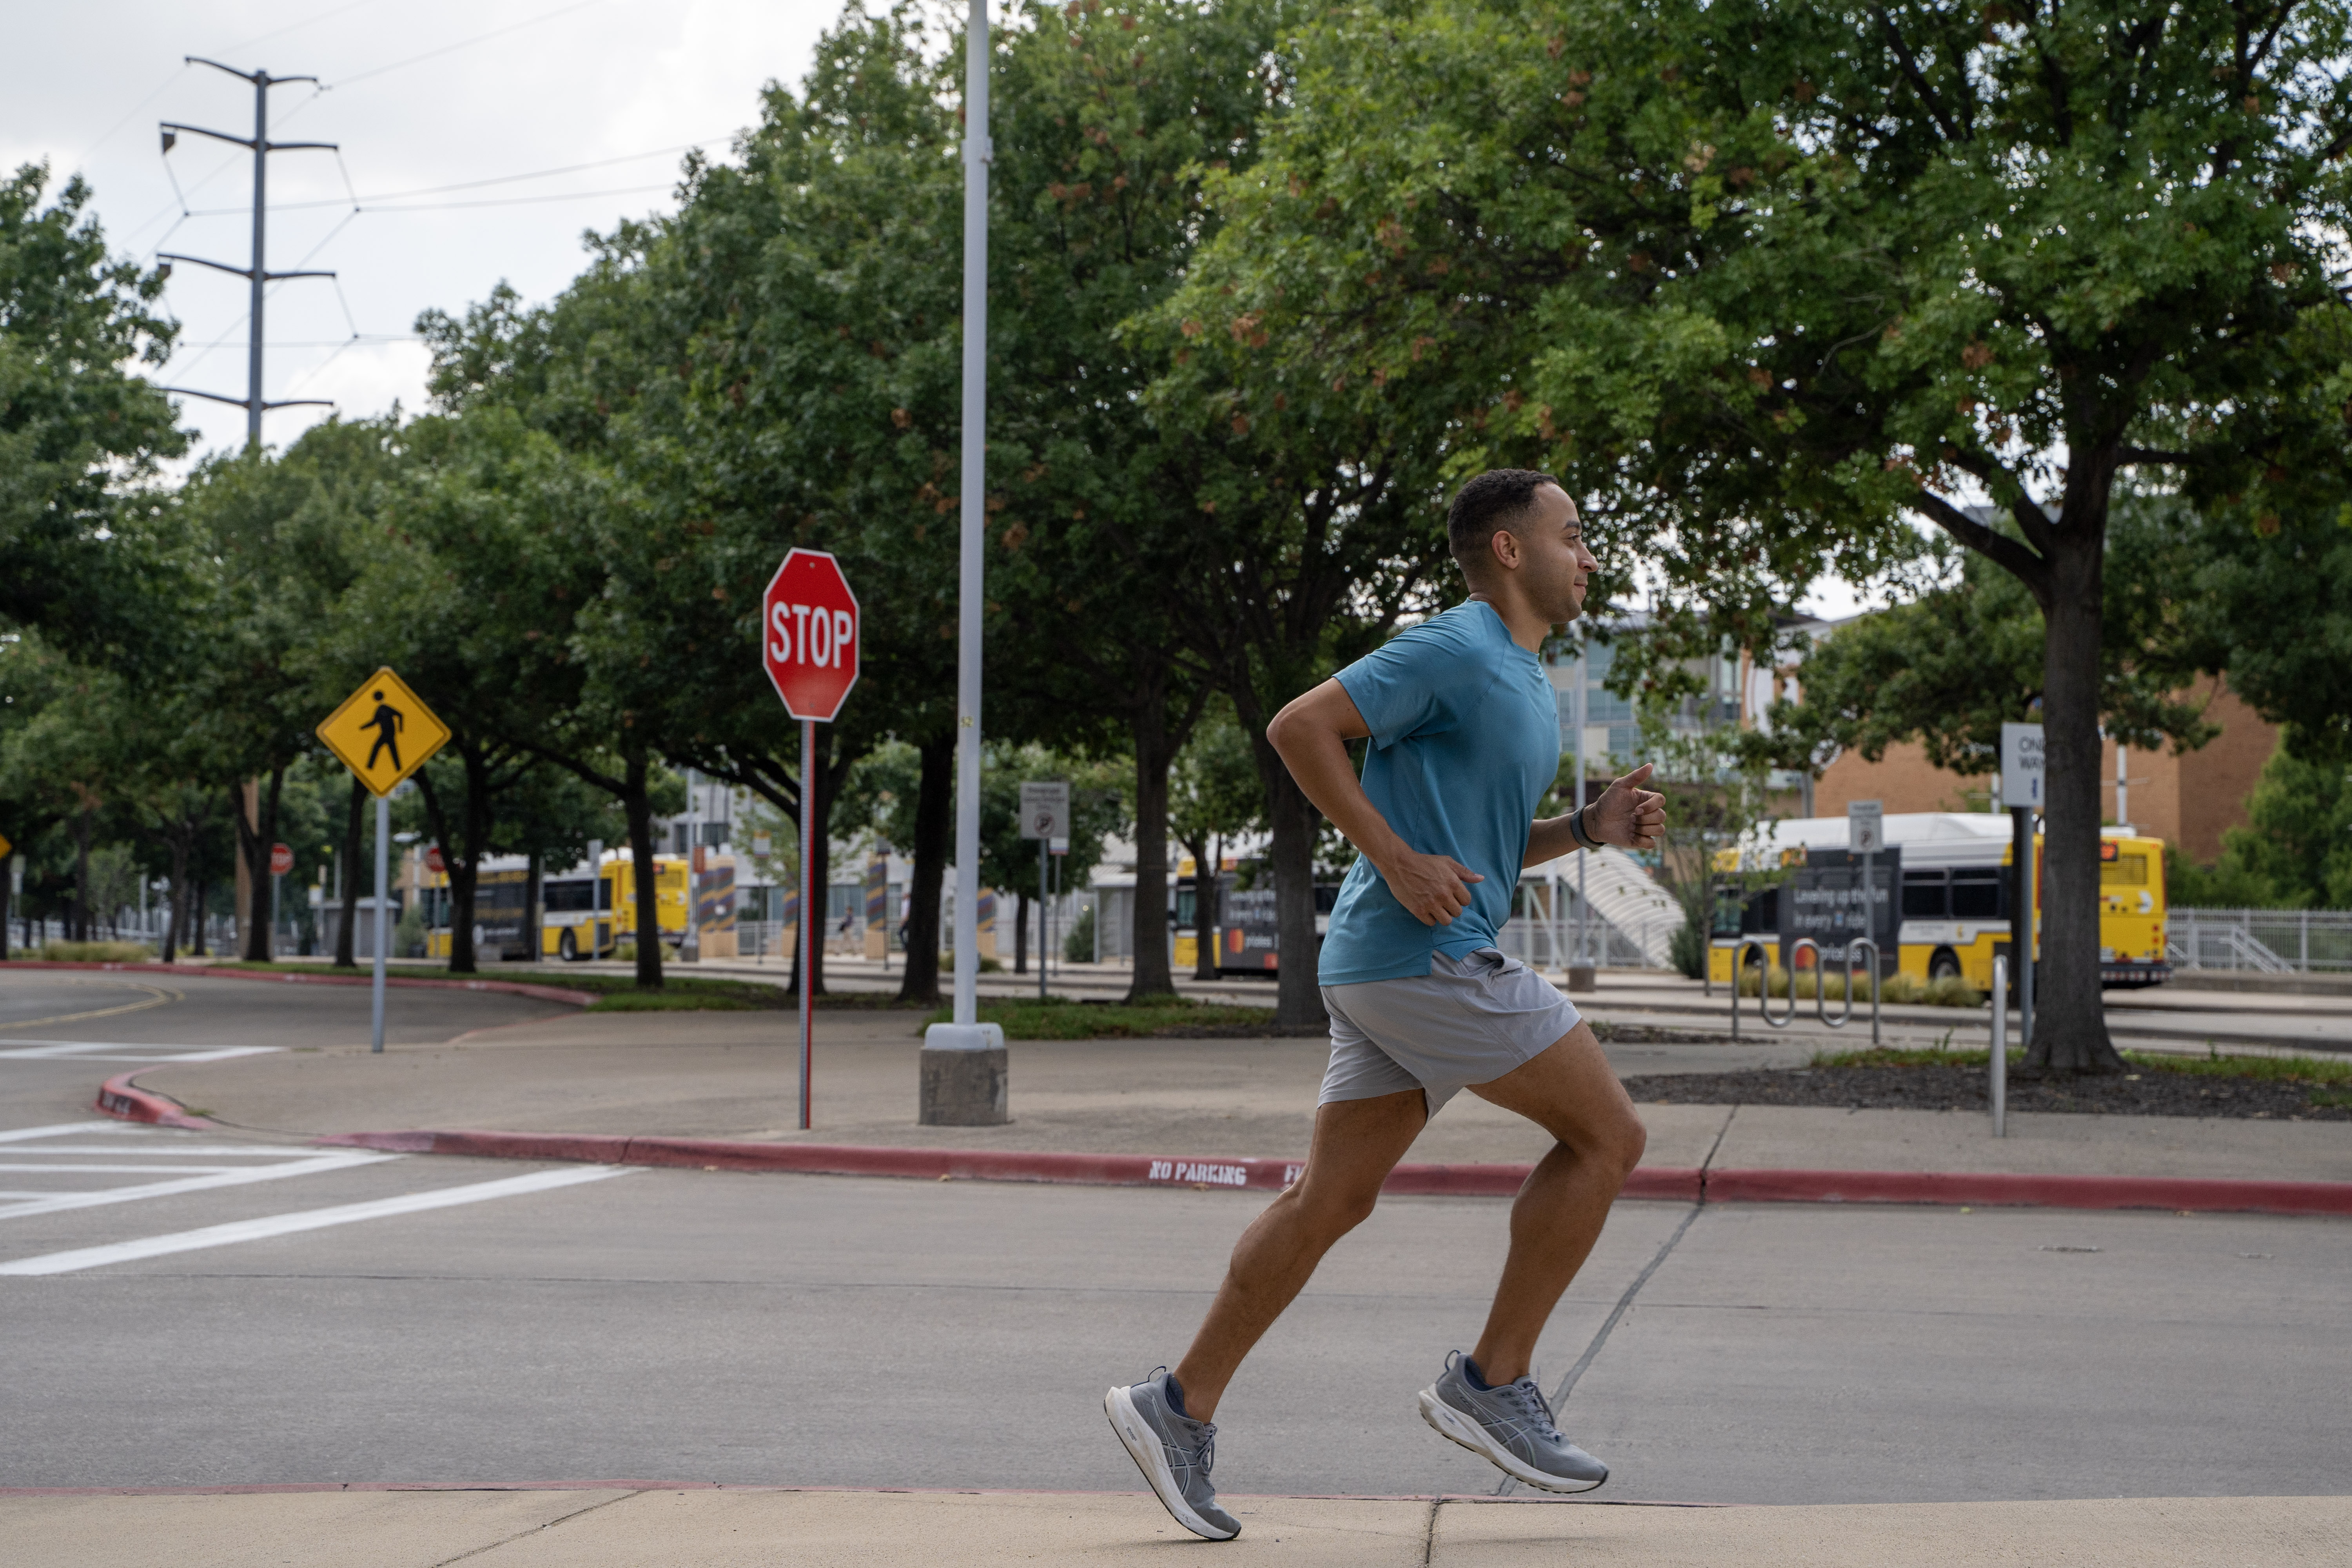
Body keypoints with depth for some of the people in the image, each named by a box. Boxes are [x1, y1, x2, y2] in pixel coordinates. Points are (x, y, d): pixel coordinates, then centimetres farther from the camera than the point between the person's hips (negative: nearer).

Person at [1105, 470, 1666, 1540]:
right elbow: (1300, 728, -16)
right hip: (1425, 957, -10)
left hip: (1389, 969, 10)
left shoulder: (1522, 682, 21)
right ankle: (1492, 1381, 0)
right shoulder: (1454, 651, -10)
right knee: (1606, 1133, -4)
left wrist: (1591, 827, 13)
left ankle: (1183, 1407, 7)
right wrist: (1399, 862, -20)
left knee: (1330, 1199, 7)